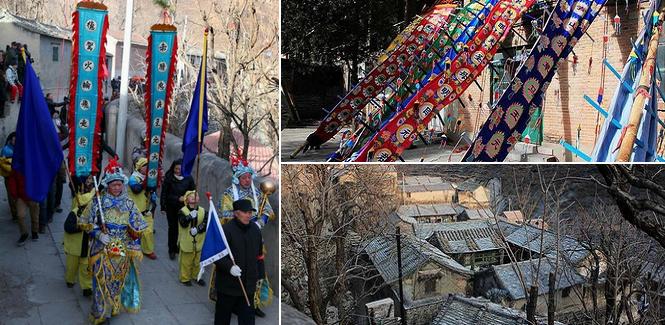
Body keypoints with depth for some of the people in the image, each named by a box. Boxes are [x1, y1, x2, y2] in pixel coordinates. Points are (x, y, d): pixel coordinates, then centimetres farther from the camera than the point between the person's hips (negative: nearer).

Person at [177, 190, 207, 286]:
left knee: (198, 260, 16)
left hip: (199, 241, 3)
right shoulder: (183, 211, -9)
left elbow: (206, 223, -8)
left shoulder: (202, 211, 0)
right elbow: (183, 223, -23)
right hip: (186, 242, -3)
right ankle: (185, 278, 22)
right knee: (186, 261, 7)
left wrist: (198, 229, -22)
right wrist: (190, 216, -39)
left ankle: (196, 276, 33)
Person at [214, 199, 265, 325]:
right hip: (228, 285, -5)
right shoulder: (226, 229, -15)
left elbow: (259, 254, 16)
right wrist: (229, 266, -30)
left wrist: (260, 275, 16)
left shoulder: (255, 229, 6)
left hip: (248, 285, 5)